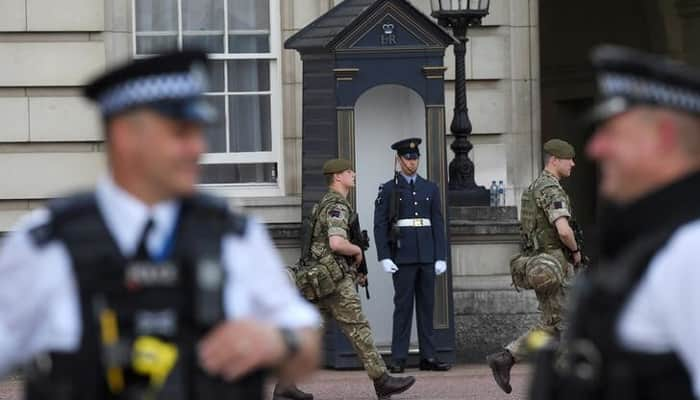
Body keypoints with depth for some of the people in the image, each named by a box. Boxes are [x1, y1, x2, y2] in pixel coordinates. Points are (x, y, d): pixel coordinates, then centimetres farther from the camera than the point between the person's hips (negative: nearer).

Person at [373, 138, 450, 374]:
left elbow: (438, 224, 10)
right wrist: (384, 257, -10)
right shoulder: (388, 190, 3)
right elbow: (380, 226, -1)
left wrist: (441, 257, 2)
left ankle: (428, 357, 7)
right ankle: (398, 359, -2)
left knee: (427, 305, 4)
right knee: (403, 305, -4)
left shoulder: (430, 189, 13)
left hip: (427, 256, 3)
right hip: (402, 256, -3)